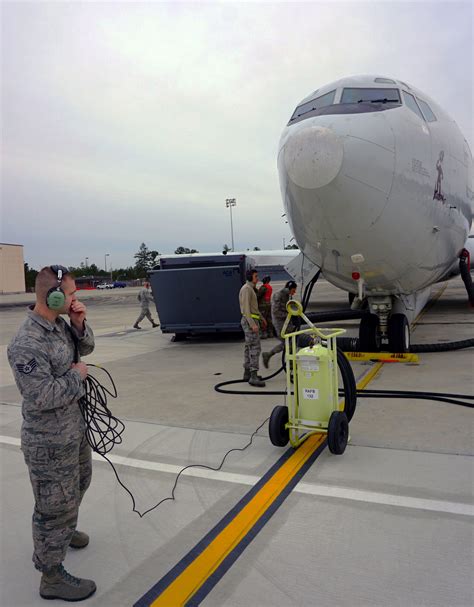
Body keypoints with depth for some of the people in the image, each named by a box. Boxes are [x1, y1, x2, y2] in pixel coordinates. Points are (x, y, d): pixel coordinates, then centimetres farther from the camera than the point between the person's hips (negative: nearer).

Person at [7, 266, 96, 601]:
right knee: (56, 505, 7)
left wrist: (79, 323, -8)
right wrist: (76, 375, -17)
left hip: (74, 429, 10)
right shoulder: (27, 343, -29)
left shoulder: (59, 324, -3)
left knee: (78, 483, 31)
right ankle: (52, 577, 27)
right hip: (50, 442, -9)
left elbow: (84, 348, 11)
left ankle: (64, 531, 57)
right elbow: (42, 397, -31)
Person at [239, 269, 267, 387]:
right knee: (255, 348, -14)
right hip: (250, 321, -11)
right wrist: (252, 324, -28)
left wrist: (261, 318, 28)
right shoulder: (246, 289, -15)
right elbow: (246, 308, -22)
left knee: (249, 347, 13)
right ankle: (253, 377, -17)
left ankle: (247, 373, 20)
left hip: (251, 321, 11)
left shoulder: (250, 289, 18)